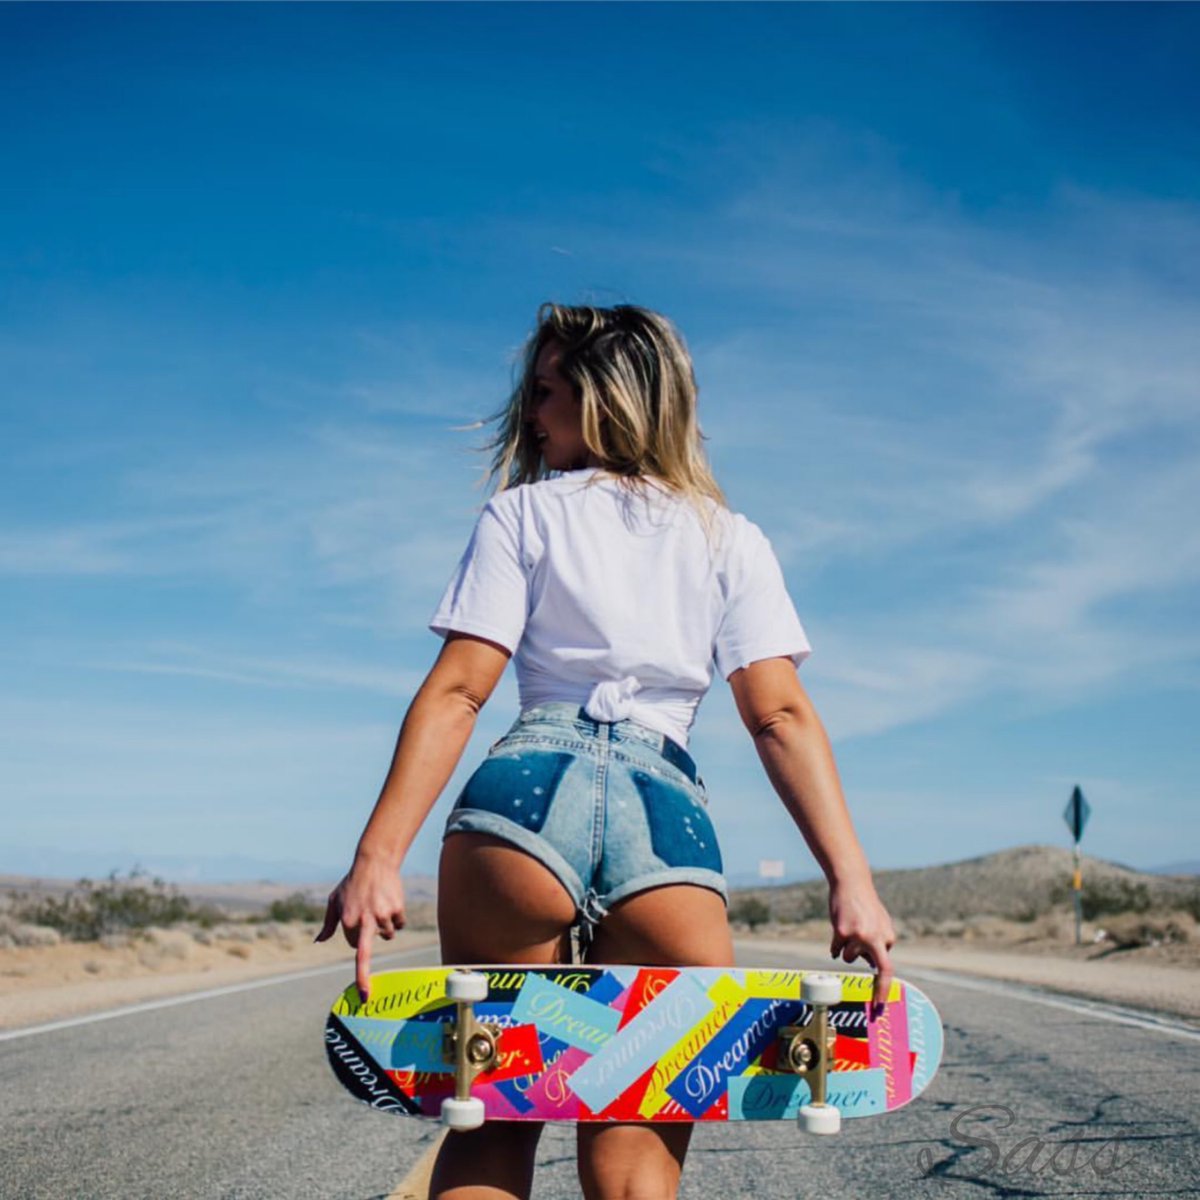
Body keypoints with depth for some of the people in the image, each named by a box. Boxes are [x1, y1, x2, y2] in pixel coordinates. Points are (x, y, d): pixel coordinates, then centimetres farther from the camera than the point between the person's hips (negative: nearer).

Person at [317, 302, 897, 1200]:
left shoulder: (520, 514, 12)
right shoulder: (733, 539, 18)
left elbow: (457, 692, 0)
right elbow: (780, 714, 5)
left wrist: (379, 856, -4)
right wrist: (852, 882, -1)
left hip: (525, 789, -1)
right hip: (670, 817, 2)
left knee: (490, 1122, 9)